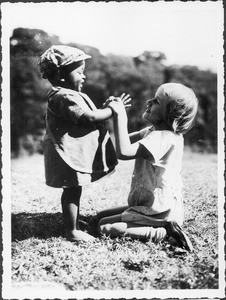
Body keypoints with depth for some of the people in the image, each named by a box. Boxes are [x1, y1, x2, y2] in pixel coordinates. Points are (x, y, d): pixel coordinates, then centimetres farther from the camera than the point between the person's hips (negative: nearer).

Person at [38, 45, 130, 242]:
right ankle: (72, 232, 6)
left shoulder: (69, 95, 15)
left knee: (72, 191, 22)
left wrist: (106, 108, 7)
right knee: (73, 191, -3)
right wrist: (113, 110, -17)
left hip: (75, 153, 11)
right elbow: (90, 117, -26)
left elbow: (88, 116, 17)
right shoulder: (65, 97, -21)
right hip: (70, 155, -11)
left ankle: (73, 222, 36)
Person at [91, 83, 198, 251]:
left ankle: (164, 231, -12)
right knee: (98, 218, 14)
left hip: (160, 211, -10)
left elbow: (123, 152, -35)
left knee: (104, 226, -13)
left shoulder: (163, 137, -24)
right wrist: (115, 112, -3)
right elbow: (127, 140, 11)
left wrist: (121, 116, -27)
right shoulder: (155, 131, 8)